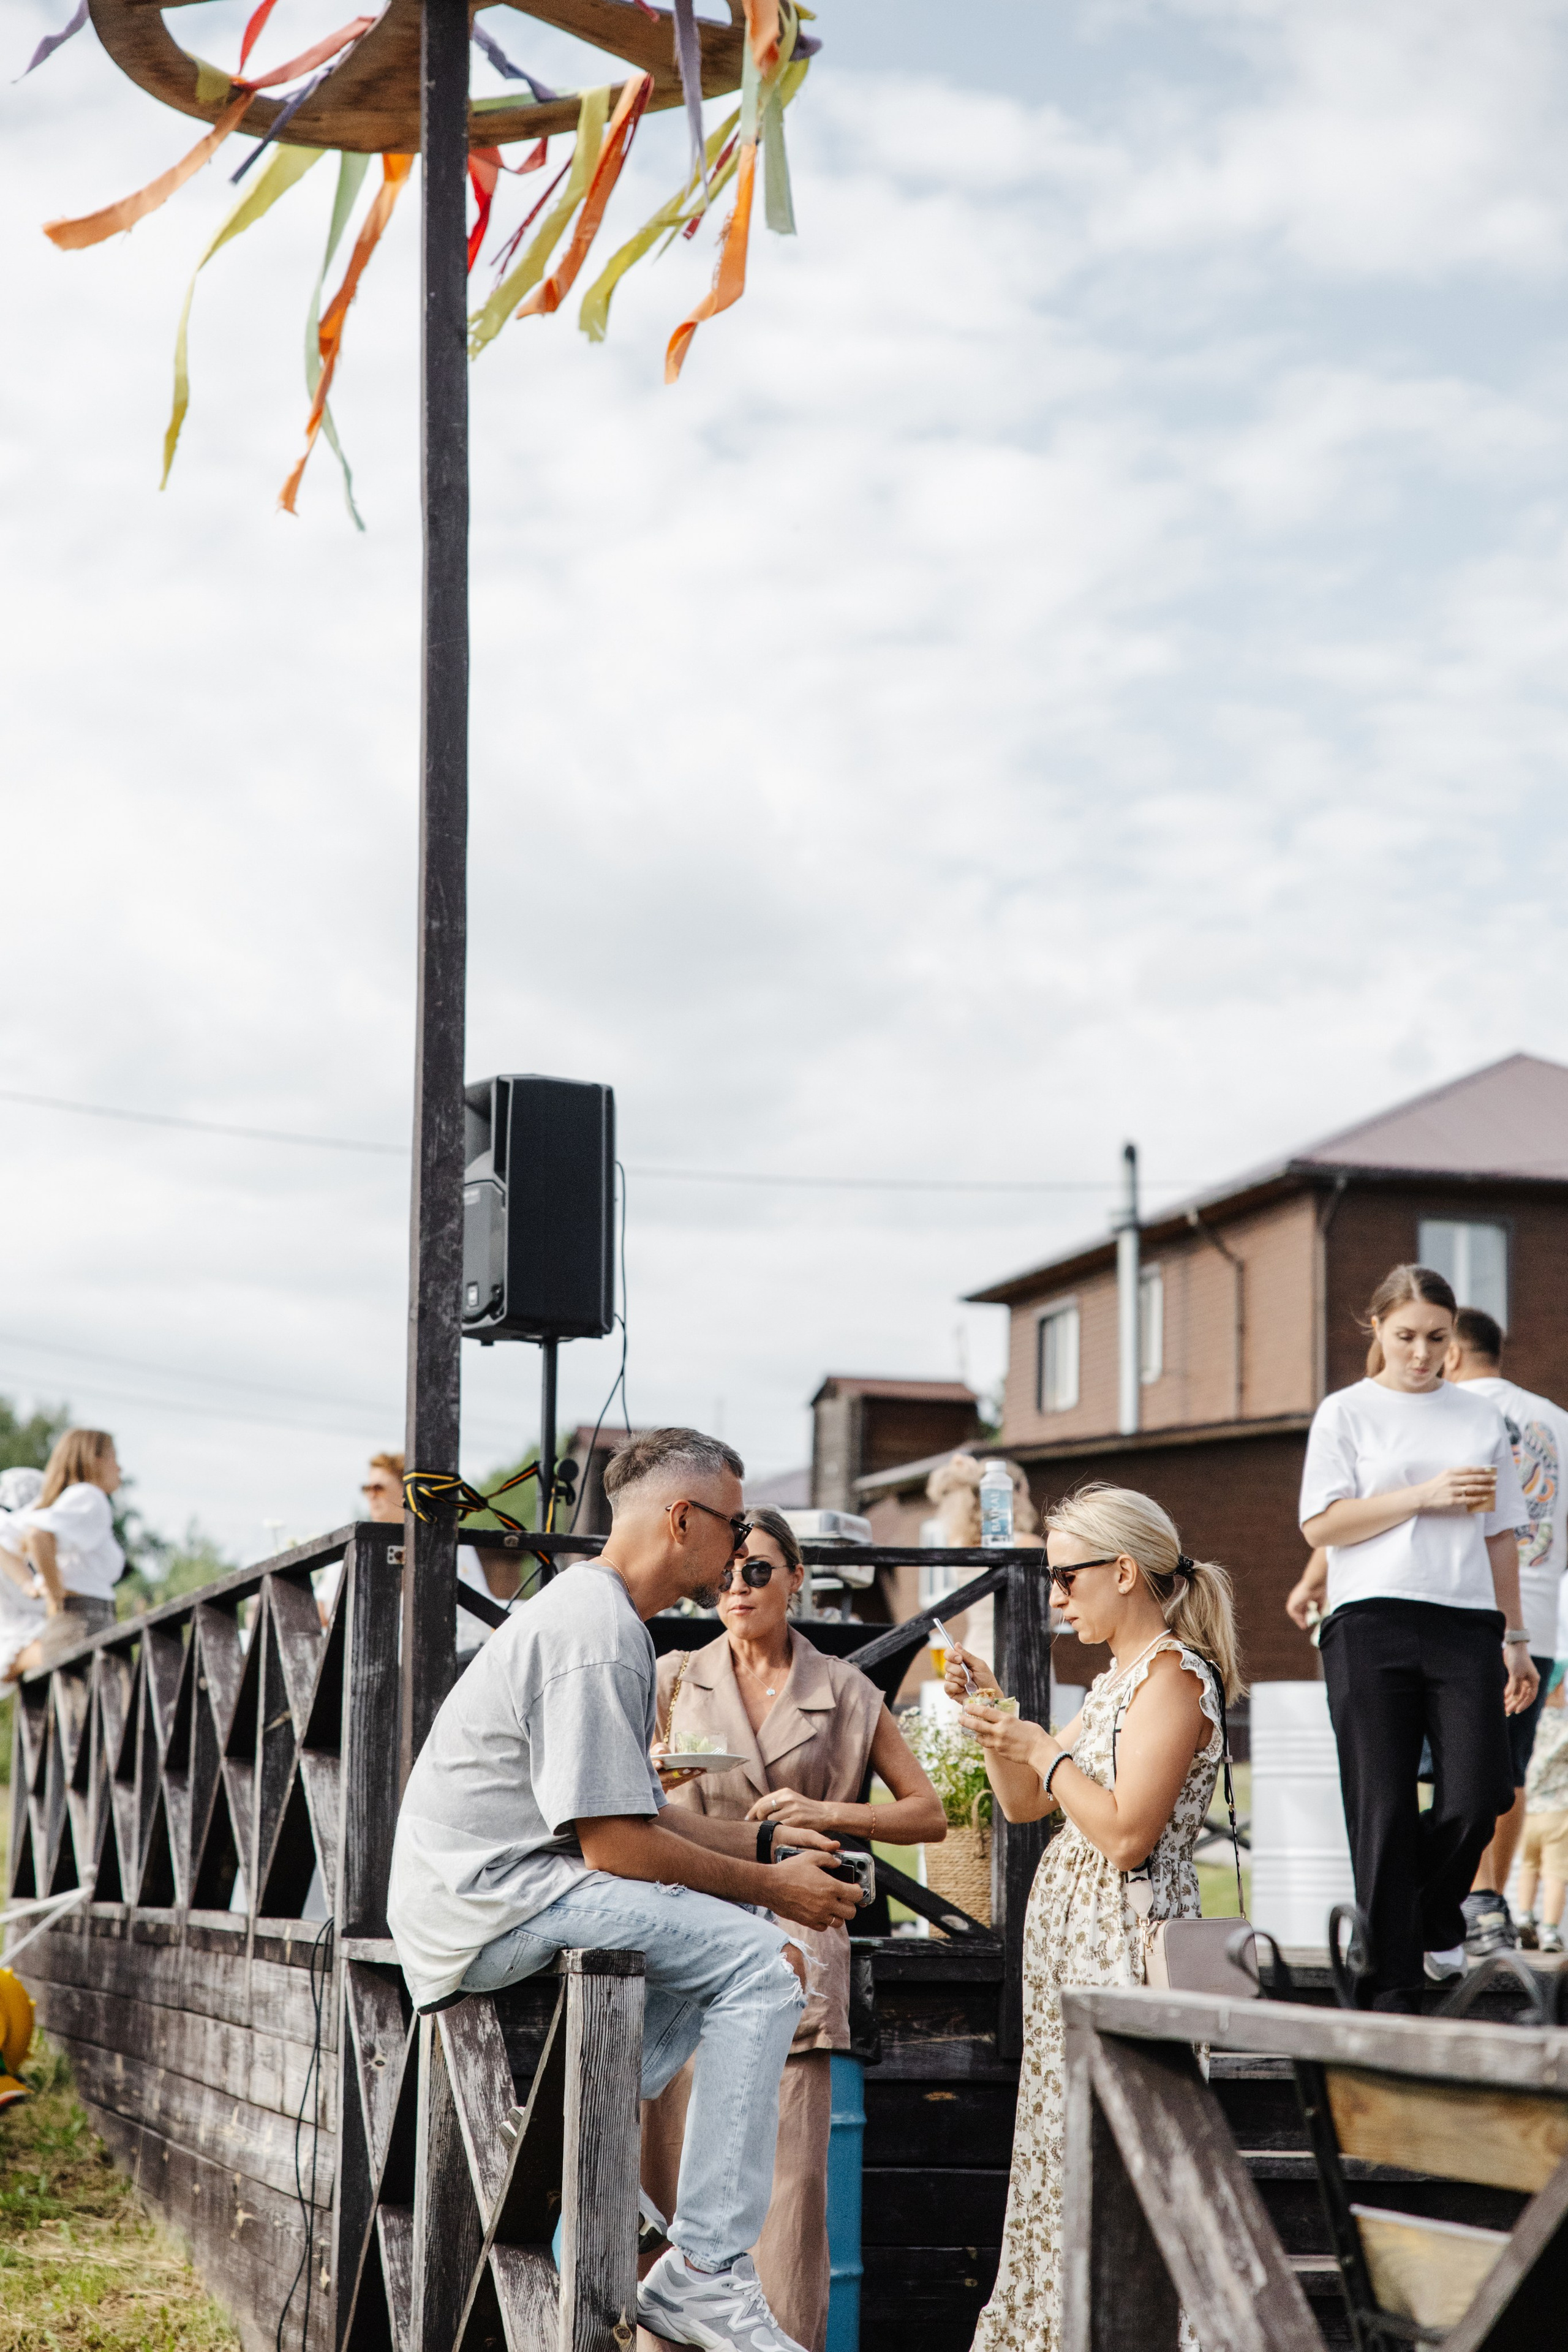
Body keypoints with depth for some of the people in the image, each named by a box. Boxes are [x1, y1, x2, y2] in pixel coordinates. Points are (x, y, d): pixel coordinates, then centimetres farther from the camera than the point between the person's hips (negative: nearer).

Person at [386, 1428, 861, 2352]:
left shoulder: (596, 1612, 18)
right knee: (758, 1961, -19)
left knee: (723, 1926, 22)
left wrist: (765, 1842, 14)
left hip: (499, 1886, 11)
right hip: (492, 1899, -11)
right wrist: (769, 1888, -10)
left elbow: (633, 1810, 21)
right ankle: (705, 2273, -20)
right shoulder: (598, 1634, -16)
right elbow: (616, 1842, -20)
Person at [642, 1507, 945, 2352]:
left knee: (789, 2170, -8)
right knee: (675, 2169, -3)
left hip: (792, 1940, -1)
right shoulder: (676, 1680, 12)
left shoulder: (844, 1693, 9)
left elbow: (929, 1814, 10)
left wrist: (827, 1813, -4)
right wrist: (651, 1777, -6)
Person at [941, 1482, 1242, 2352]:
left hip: (1124, 1937, -10)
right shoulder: (1121, 1679, 16)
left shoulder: (1175, 1676, -13)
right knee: (1064, 2148, 12)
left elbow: (1127, 1834, -22)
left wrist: (1044, 1748, -13)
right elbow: (1023, 1803, 21)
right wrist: (990, 1710, 10)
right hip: (1072, 1931, 10)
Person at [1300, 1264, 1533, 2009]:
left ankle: (1435, 1918, 22)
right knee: (1383, 1813, -3)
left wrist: (1515, 1637, 14)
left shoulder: (1481, 1417, 17)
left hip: (1467, 1622, 2)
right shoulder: (1346, 1412, 7)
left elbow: (1500, 1535, 19)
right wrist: (1426, 1496, -9)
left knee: (1476, 1799, -10)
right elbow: (1321, 1524, -3)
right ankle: (1392, 1990, 2)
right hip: (1372, 1622, -2)